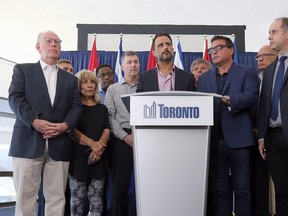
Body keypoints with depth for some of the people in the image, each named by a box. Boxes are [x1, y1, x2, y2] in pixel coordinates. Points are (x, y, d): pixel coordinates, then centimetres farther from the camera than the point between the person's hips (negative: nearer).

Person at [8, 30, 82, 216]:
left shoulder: (70, 79, 21)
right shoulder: (23, 70, 13)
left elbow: (76, 106, 11)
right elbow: (15, 98, -1)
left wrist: (65, 125, -10)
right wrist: (35, 122, -16)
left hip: (59, 144, 3)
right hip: (28, 142, -2)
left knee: (57, 197, 3)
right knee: (25, 196, 0)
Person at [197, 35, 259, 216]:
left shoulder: (247, 72, 6)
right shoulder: (204, 78, 18)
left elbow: (252, 96, -10)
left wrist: (228, 100, -25)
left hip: (238, 139, -3)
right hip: (213, 140, 3)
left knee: (242, 190, 3)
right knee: (217, 190, 7)